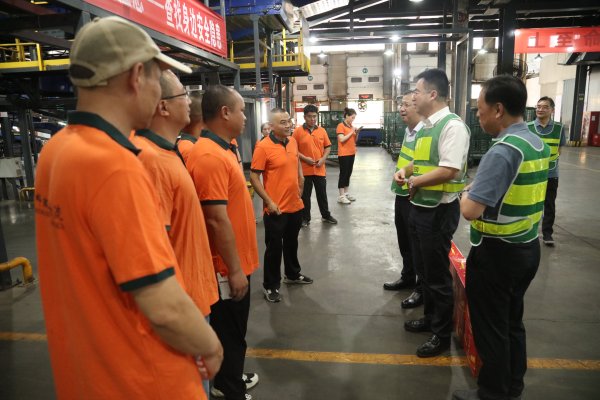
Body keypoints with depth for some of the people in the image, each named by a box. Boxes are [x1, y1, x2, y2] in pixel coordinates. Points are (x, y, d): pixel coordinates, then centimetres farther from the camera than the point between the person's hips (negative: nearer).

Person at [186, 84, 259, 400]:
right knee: (230, 333, 8)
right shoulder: (210, 156, -24)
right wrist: (234, 269, -20)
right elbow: (217, 220, -26)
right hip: (228, 267, -10)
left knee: (234, 330, 24)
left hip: (236, 262, 10)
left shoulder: (222, 149, 9)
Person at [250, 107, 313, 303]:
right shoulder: (263, 146, -16)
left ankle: (293, 274, 42)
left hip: (296, 205, 7)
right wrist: (269, 202, -18)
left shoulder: (293, 141, 5)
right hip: (276, 208, -6)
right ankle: (270, 285, 21)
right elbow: (254, 177, -15)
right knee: (274, 247, 5)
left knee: (291, 242, 23)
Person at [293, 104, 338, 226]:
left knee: (322, 194, 14)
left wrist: (323, 158, -4)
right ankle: (305, 218, 21)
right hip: (304, 169, -3)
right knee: (305, 195, 8)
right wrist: (304, 158, -15)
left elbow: (328, 146, 11)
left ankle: (326, 215, 29)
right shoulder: (298, 131, -5)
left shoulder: (322, 131, 5)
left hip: (320, 169, 3)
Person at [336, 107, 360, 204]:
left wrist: (356, 133, 2)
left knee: (349, 173, 11)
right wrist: (351, 132, -15)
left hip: (351, 153, 8)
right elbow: (342, 139, -19)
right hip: (344, 154, -8)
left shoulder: (351, 126, 14)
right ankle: (341, 196, -2)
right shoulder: (340, 126, -9)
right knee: (343, 174, -6)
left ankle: (346, 193, 19)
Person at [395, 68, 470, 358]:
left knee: (437, 274, 6)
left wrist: (415, 181, -15)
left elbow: (448, 171, -28)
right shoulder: (424, 126, 10)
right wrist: (405, 171, 2)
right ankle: (430, 317, 42)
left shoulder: (452, 125, -19)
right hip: (419, 207, 9)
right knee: (423, 269, 21)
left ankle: (442, 334, 25)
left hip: (439, 211, -9)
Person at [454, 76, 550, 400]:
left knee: (491, 328, 9)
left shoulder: (503, 150, -24)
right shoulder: (539, 144, 5)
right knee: (512, 322, 22)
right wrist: (482, 190, 11)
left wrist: (466, 194, -9)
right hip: (528, 247, 9)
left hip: (496, 253, -9)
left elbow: (470, 210, -29)